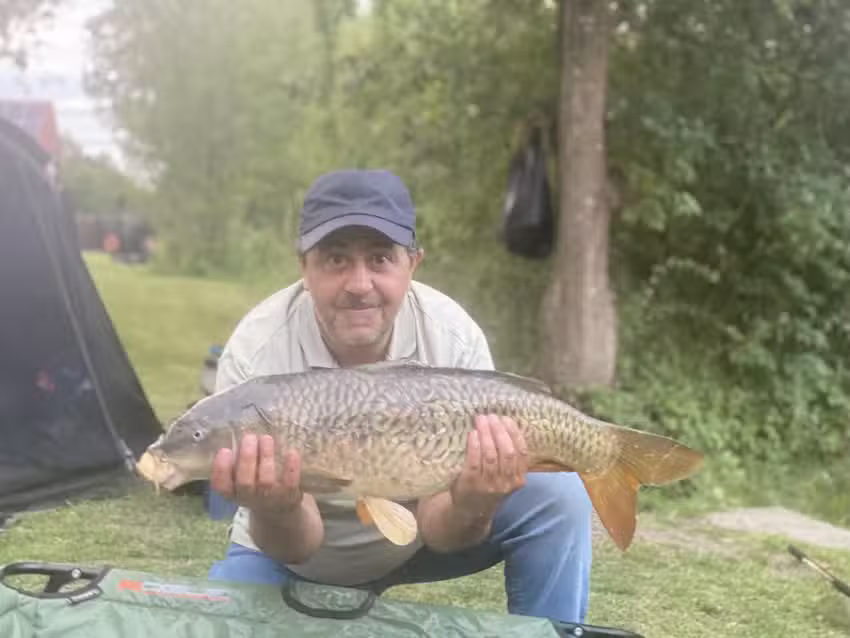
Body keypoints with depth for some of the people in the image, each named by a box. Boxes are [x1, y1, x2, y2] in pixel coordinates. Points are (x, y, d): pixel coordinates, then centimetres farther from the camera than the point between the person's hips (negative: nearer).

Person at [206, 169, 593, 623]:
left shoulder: (455, 339, -25)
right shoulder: (254, 354, -27)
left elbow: (437, 527, -23)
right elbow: (295, 547, -25)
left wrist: (471, 508, -46)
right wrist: (277, 513, -49)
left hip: (415, 538, 1)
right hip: (301, 559, 0)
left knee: (556, 497, -20)